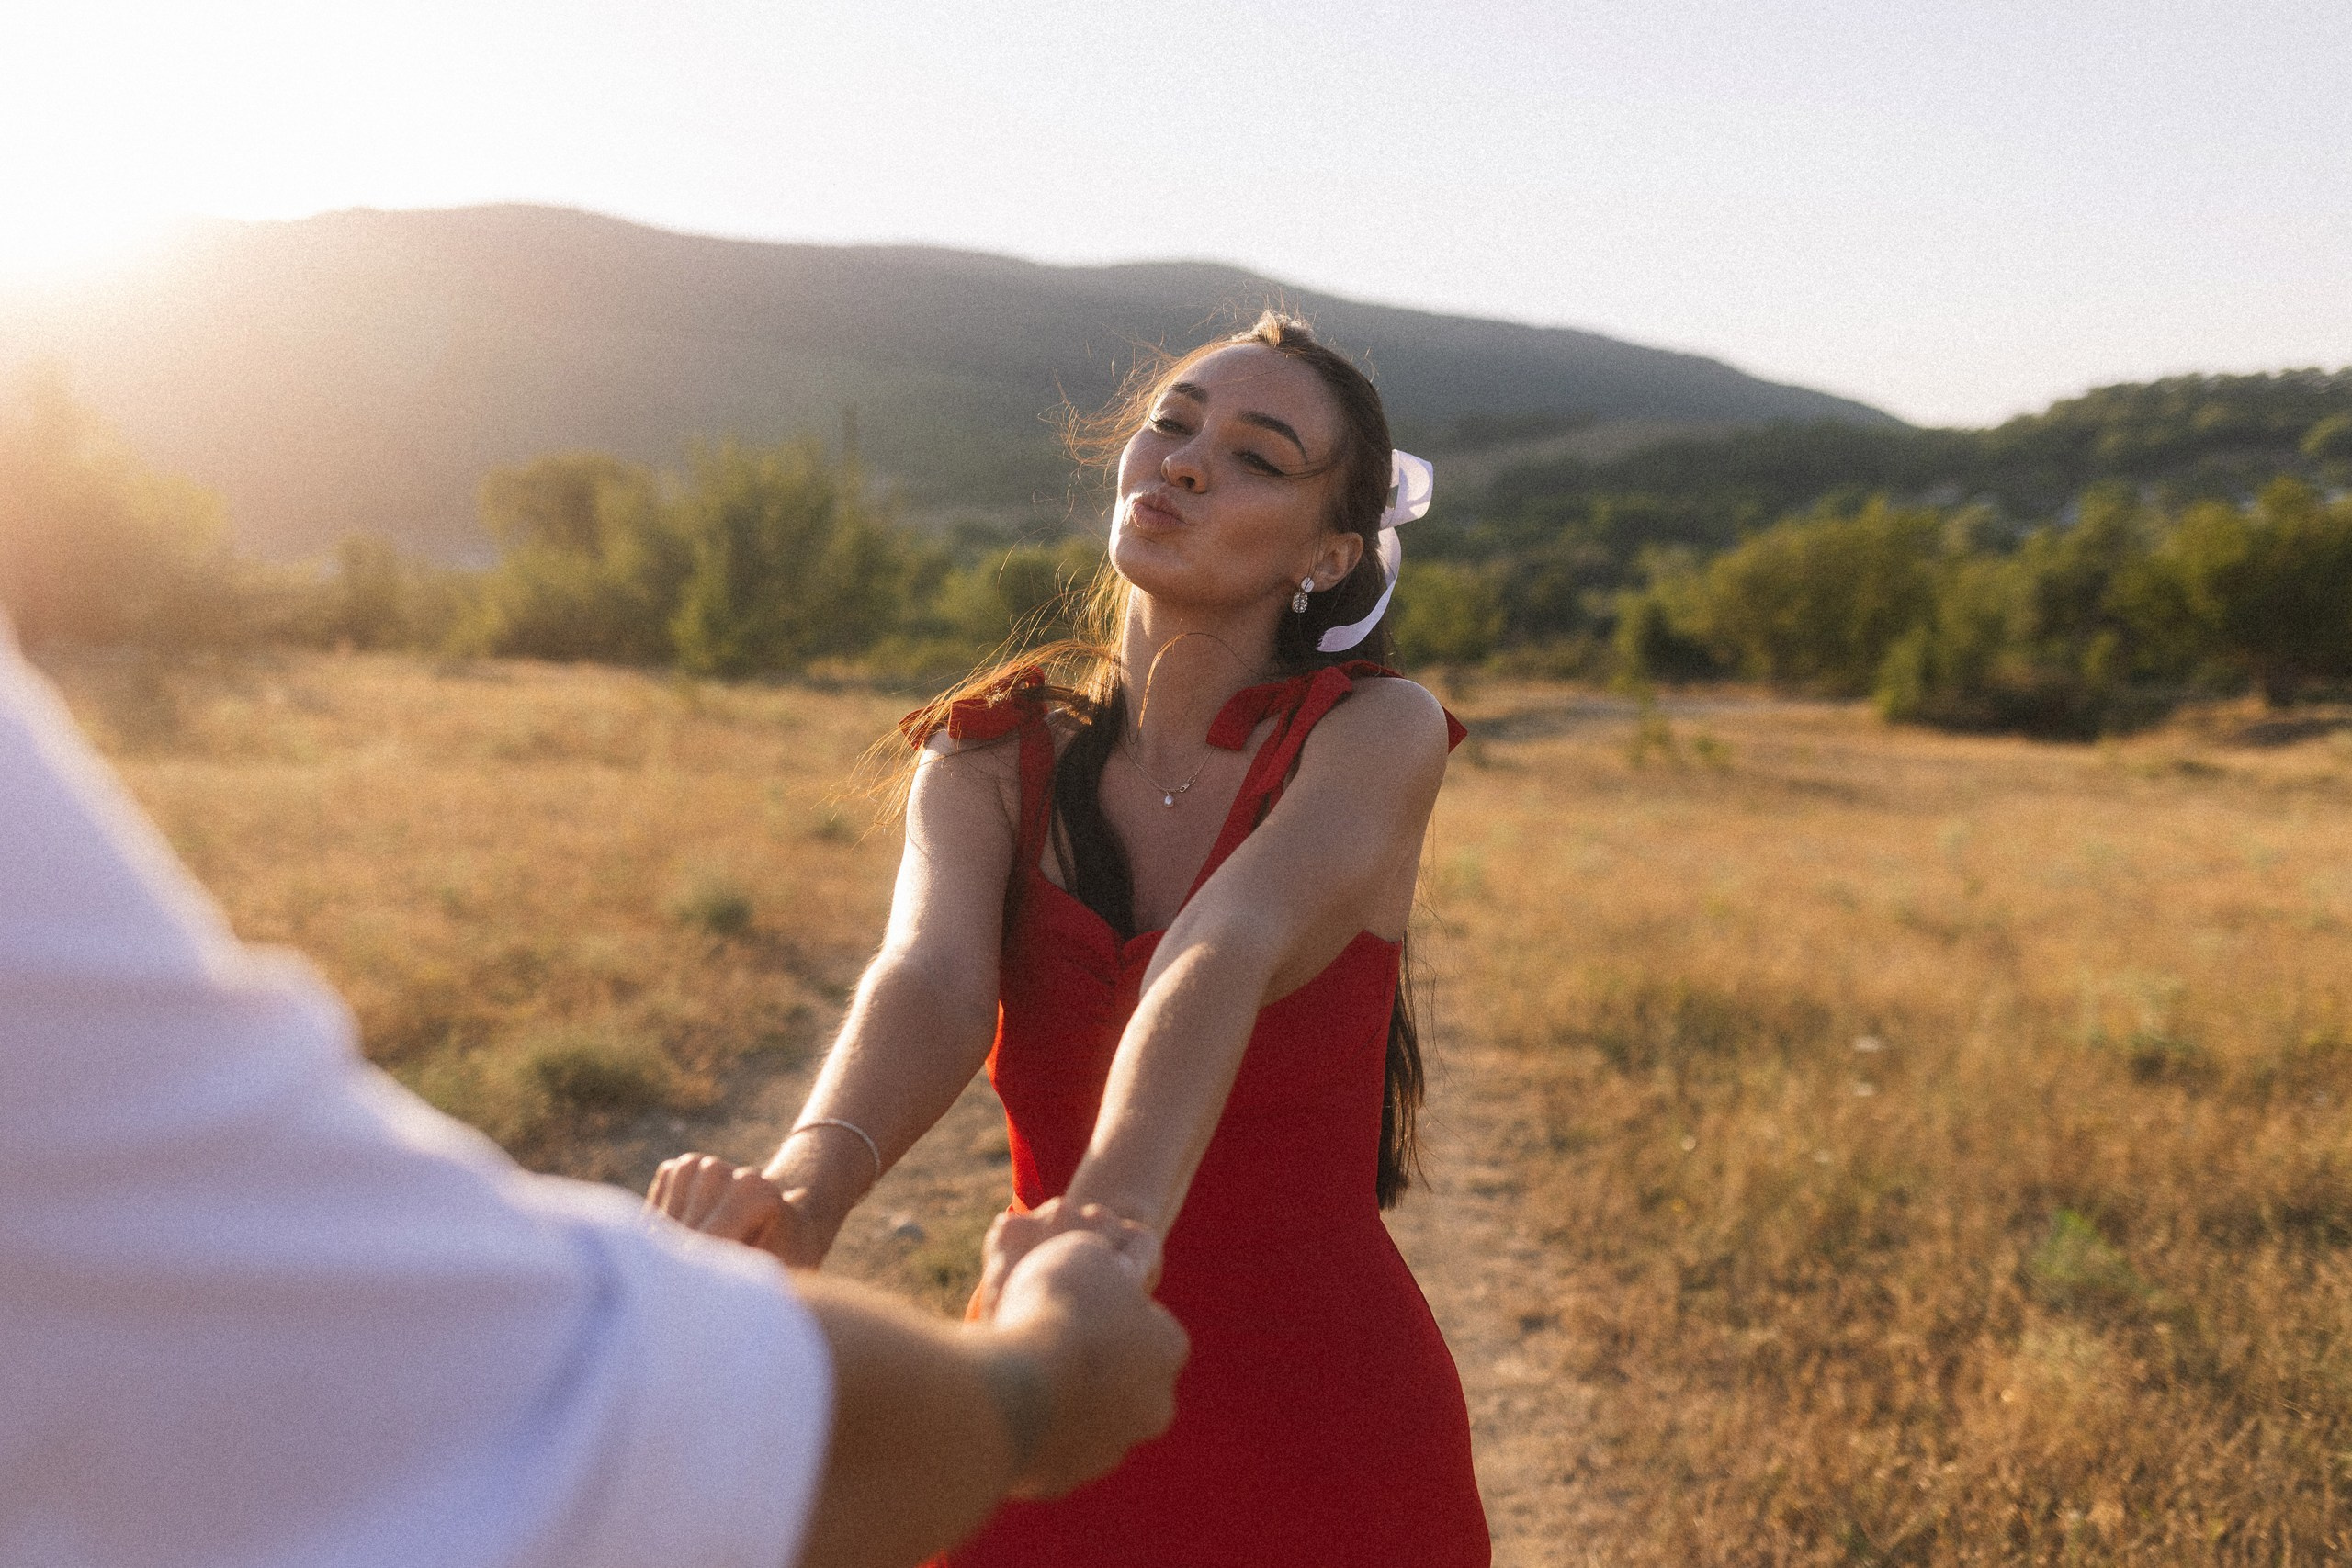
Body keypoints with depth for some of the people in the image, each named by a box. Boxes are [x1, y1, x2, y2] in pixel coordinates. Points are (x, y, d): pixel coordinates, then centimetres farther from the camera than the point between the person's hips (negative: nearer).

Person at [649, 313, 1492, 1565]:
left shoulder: (1382, 736, -11)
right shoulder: (988, 760, -5)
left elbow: (1225, 957, -30)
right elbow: (932, 984, -24)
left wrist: (1118, 1213, -47)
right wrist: (811, 1183, -44)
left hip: (1323, 1428, -1)